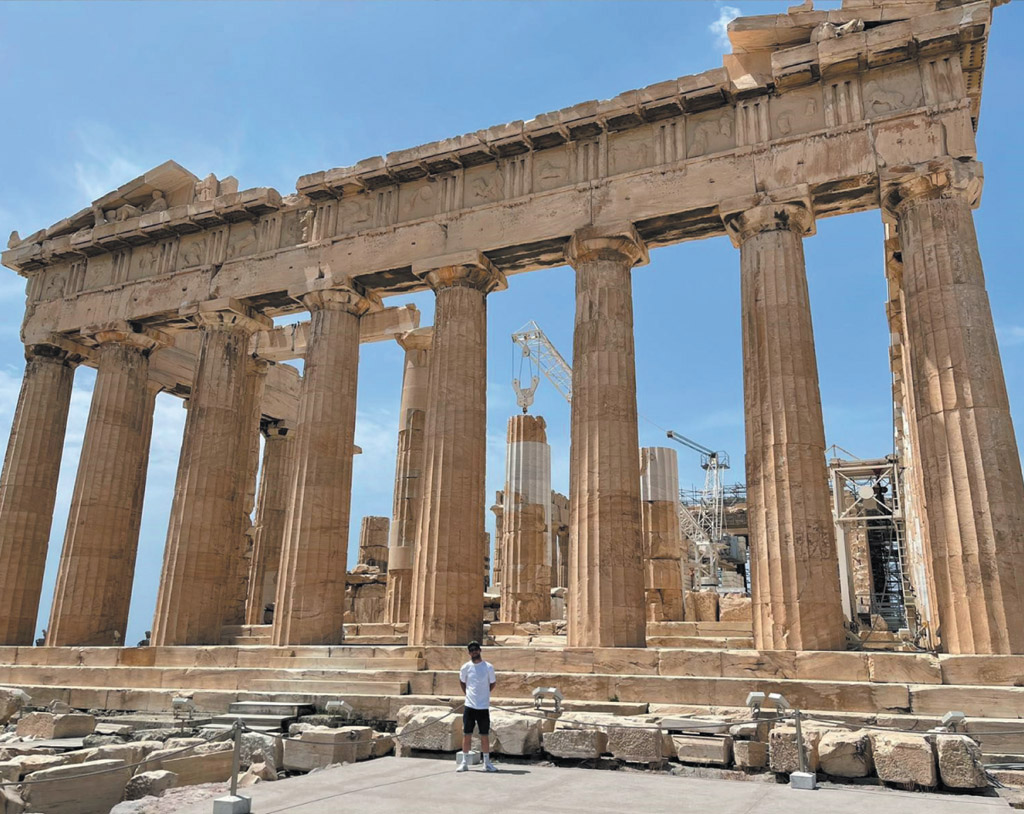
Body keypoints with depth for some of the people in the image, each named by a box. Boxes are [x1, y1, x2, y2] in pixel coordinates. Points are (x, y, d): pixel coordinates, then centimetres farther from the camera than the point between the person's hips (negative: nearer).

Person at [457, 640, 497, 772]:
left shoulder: (488, 667, -4)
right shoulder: (466, 667, 0)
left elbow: (493, 683, 10)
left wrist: (484, 694, 7)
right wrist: (467, 693, 10)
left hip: (484, 707, -1)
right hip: (469, 706, 1)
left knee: (485, 736, 6)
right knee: (466, 735, 4)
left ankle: (487, 763, 15)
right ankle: (464, 763, 14)